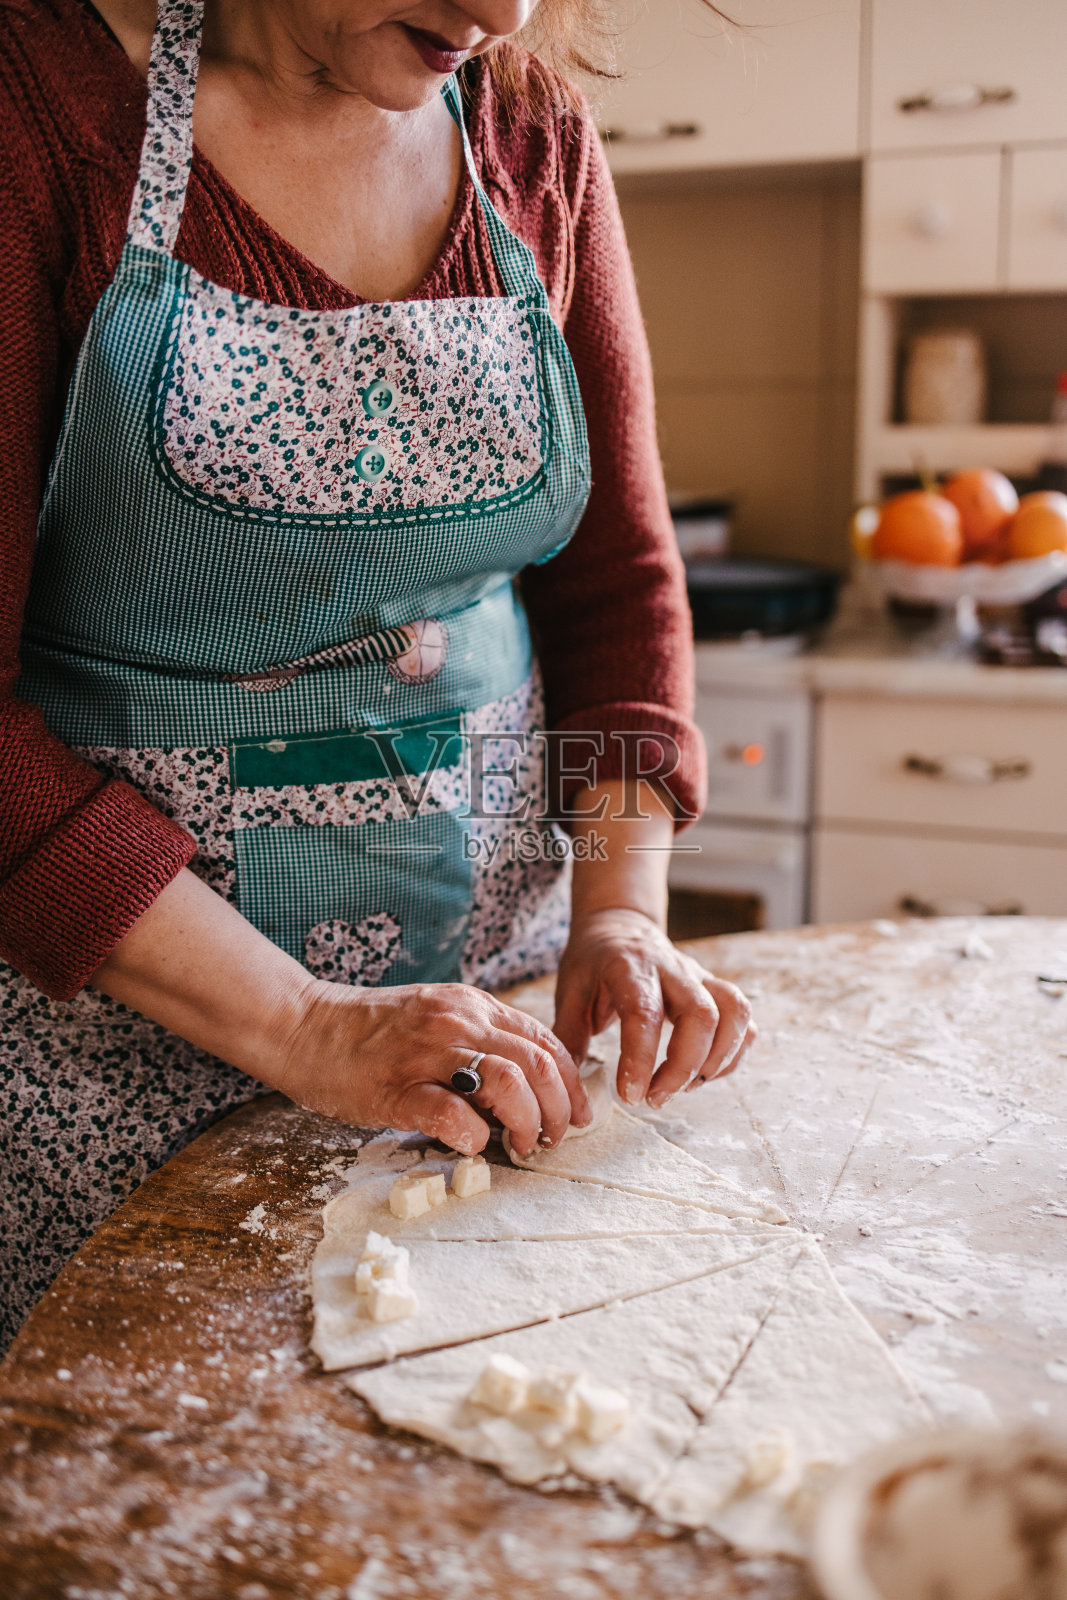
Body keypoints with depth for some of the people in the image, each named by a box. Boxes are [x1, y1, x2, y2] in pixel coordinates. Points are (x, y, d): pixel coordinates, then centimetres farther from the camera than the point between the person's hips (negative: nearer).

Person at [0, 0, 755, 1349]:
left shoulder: (535, 133, 1)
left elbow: (617, 571, 5)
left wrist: (622, 910, -8)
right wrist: (300, 1025, -21)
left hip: (494, 958, 4)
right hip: (122, 1004, -3)